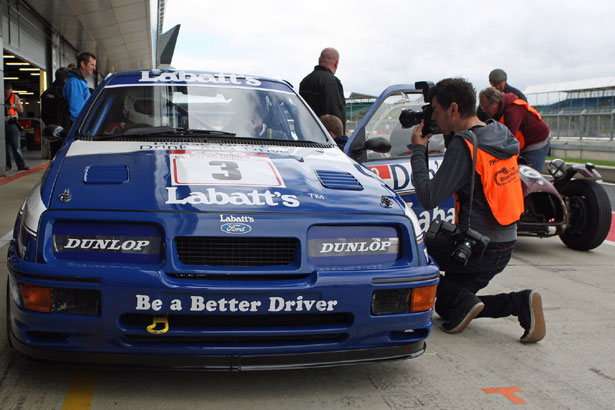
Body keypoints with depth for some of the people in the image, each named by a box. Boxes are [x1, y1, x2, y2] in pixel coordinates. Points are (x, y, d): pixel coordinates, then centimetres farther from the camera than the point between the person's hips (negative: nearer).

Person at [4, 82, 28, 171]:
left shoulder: (15, 97, 9)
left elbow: (21, 110, 9)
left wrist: (13, 105, -9)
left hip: (13, 123, 0)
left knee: (16, 145, -3)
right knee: (5, 145, 1)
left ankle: (21, 165, -3)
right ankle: (7, 165, 7)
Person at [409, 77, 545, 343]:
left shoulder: (464, 145, -20)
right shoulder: (500, 134, 6)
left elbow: (428, 199, -22)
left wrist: (418, 150, -12)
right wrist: (449, 136, 9)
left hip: (477, 249, -8)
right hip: (504, 246, 9)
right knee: (447, 308, 19)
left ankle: (464, 302, -3)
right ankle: (520, 303, 3)